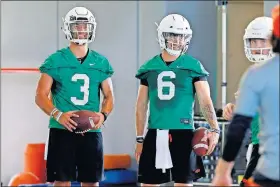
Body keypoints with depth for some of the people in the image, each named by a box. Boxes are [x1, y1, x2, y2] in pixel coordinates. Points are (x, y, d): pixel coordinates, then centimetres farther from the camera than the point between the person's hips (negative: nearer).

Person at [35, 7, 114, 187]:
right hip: (62, 130, -3)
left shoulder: (101, 62, 9)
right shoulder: (55, 61, 0)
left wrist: (103, 115, -6)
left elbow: (109, 96, 15)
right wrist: (58, 115, -18)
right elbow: (41, 96, -1)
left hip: (91, 131, 3)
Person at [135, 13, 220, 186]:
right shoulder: (149, 68, 8)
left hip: (182, 133, -3)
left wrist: (215, 129, -19)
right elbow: (142, 105, 14)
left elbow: (205, 101, -5)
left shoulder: (193, 66, 0)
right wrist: (140, 139, 13)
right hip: (155, 134, 3)